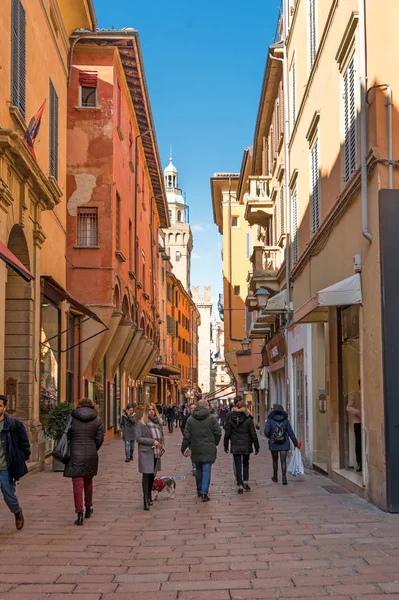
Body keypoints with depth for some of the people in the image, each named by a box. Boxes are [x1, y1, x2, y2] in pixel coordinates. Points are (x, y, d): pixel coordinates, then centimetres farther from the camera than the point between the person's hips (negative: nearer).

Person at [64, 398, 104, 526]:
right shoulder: (97, 419, 3)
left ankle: (79, 514, -6)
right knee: (88, 482, 21)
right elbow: (100, 439, 2)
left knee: (77, 485, -1)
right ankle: (88, 508, 35)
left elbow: (67, 436, -1)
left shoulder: (72, 418, -2)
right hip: (91, 456, 3)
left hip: (75, 455, -2)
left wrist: (67, 452, 13)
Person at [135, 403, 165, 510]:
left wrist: (162, 445, 4)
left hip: (156, 453, 6)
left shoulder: (158, 422, 10)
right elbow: (138, 438, -12)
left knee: (152, 475, 14)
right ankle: (146, 501, -6)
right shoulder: (141, 423, -6)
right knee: (146, 475, -7)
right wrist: (152, 441, -17)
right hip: (146, 453, -6)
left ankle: (149, 495, 31)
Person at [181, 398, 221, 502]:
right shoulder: (212, 418, -6)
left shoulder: (190, 419, 0)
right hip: (208, 449, -3)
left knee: (198, 469, 18)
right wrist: (215, 443, 13)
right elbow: (218, 433, -4)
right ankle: (204, 493, -8)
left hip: (196, 449, 3)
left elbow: (186, 435, 0)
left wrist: (183, 448, 8)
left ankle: (199, 490, 27)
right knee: (206, 470, -1)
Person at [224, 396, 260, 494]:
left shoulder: (230, 419, -5)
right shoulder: (248, 419, -8)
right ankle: (245, 482, 11)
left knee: (238, 465, 5)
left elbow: (227, 434, 0)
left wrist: (226, 446, 10)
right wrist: (256, 447, 2)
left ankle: (240, 486, 1)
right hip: (246, 445, 0)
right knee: (245, 463, 20)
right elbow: (253, 434, -5)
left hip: (235, 446, 0)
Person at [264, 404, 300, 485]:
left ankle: (275, 477, 29)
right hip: (284, 444, 1)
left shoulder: (270, 420, -8)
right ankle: (284, 478, -11)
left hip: (273, 444, -1)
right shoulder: (285, 420, -1)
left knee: (275, 460, 15)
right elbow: (290, 433, 1)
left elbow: (266, 432, -12)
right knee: (283, 461, 1)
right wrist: (296, 443, 8)